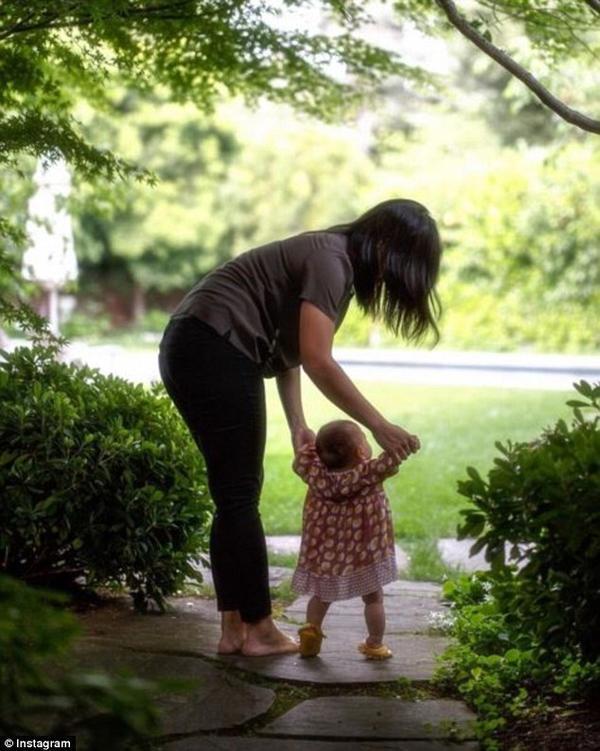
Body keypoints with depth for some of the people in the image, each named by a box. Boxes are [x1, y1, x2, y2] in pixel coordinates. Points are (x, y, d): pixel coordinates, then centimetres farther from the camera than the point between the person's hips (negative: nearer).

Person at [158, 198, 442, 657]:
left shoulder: (334, 260, 17)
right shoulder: (330, 259, -14)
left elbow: (288, 348, 16)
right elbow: (317, 361, -23)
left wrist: (298, 425, 7)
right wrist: (378, 426, -20)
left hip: (191, 352, 10)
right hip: (214, 350, -10)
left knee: (236, 495, 10)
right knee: (240, 497, -5)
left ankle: (234, 628, 13)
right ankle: (259, 629, 2)